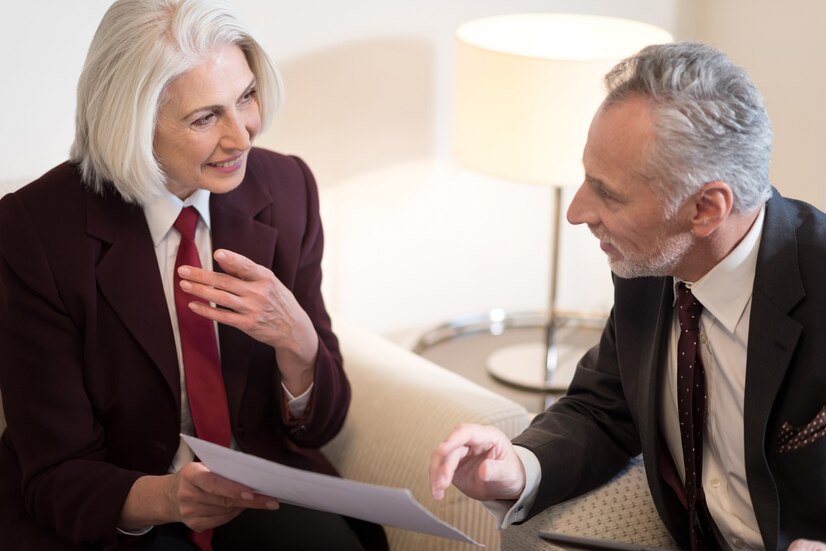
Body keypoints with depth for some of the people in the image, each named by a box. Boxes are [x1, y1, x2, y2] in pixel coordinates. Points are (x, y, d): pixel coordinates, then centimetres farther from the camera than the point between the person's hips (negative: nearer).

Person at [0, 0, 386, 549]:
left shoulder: (286, 189, -4)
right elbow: (57, 476, -11)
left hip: (259, 495, 3)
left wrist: (296, 341, -20)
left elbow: (320, 425, 2)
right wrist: (162, 497, -32)